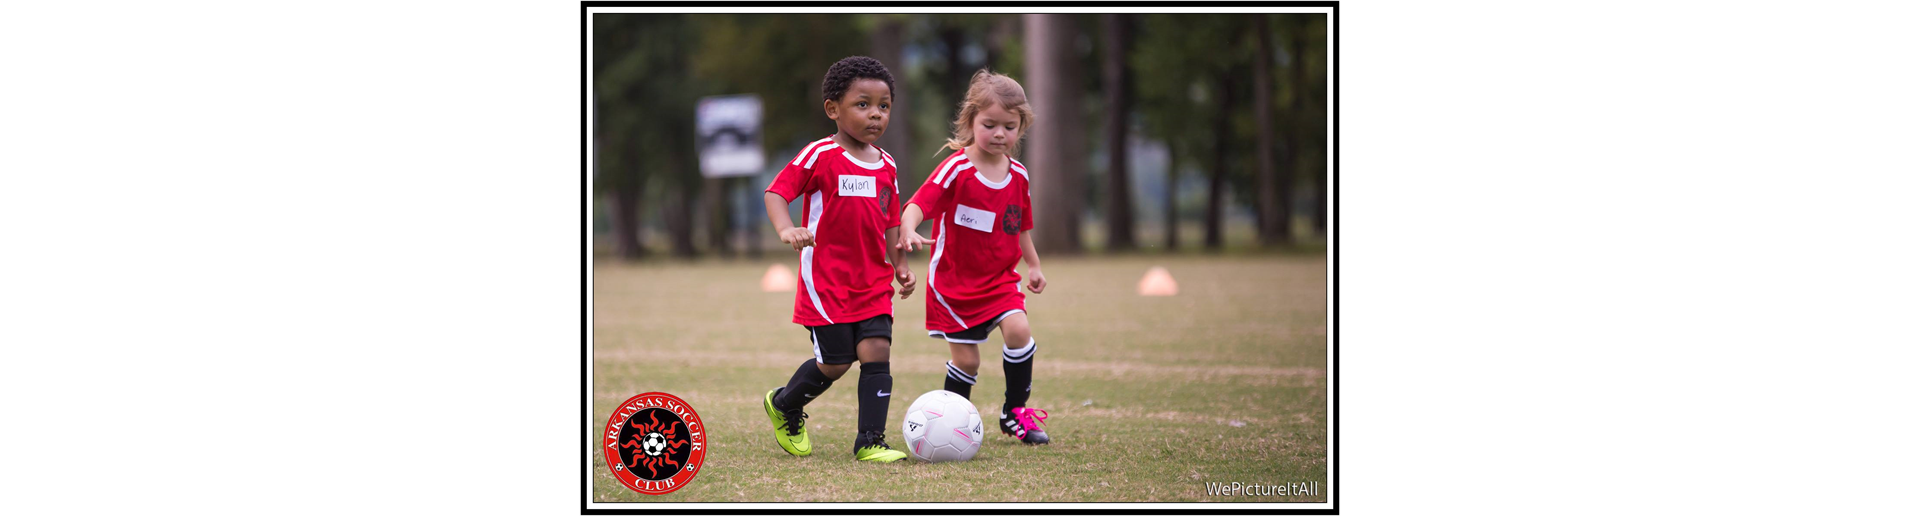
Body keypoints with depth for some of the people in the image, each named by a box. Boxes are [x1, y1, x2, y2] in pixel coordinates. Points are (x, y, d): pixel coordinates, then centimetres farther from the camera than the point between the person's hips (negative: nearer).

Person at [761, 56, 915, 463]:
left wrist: (898, 264, 10)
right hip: (825, 280, -5)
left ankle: (870, 440, -3)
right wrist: (786, 230, -30)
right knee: (835, 362, 0)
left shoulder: (886, 166, 9)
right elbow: (776, 192, -12)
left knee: (876, 351, -9)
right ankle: (785, 406, 28)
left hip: (873, 283, 5)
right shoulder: (820, 156, -9)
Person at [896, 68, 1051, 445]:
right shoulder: (956, 170, -16)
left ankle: (1015, 411, -3)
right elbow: (919, 204, -28)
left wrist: (1033, 265, 25)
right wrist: (908, 230, -49)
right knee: (966, 360, -1)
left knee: (1018, 329, -20)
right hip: (954, 282, -4)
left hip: (999, 279, 4)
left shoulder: (1017, 175, 2)